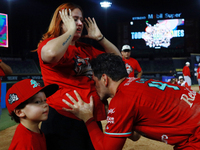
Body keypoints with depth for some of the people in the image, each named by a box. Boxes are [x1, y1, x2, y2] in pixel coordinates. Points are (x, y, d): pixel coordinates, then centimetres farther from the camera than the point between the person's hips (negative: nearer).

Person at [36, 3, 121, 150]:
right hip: (64, 120, -8)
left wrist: (99, 37, 9)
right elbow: (51, 53, -33)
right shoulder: (49, 43, -6)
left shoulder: (86, 49, 17)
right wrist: (71, 30, -16)